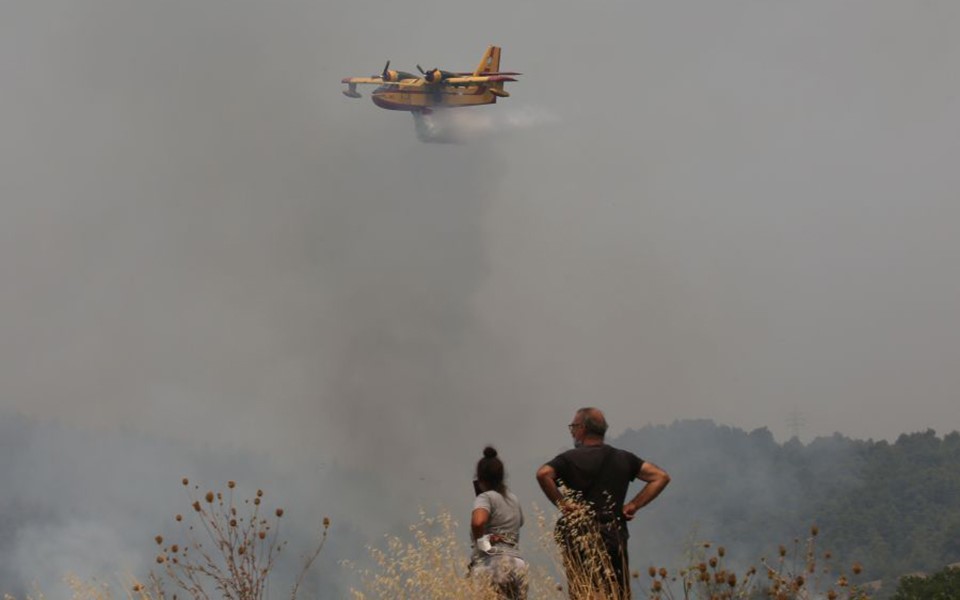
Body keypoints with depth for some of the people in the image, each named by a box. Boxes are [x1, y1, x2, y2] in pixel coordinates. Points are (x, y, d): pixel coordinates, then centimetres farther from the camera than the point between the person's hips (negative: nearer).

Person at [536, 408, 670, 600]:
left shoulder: (571, 458, -2)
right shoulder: (623, 459, 12)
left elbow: (543, 474, -21)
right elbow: (661, 477, 10)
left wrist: (561, 503, -10)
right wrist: (633, 505, 7)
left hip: (581, 539, -4)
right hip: (615, 538, 4)